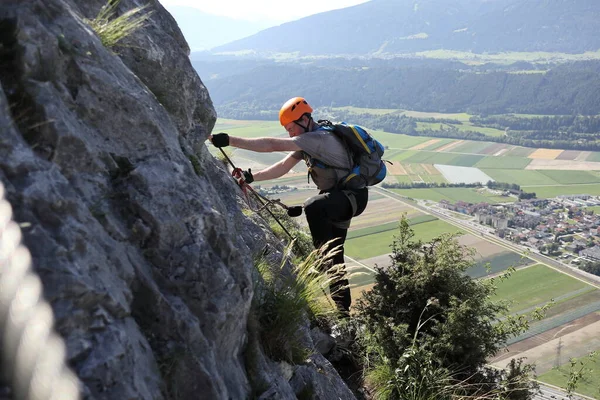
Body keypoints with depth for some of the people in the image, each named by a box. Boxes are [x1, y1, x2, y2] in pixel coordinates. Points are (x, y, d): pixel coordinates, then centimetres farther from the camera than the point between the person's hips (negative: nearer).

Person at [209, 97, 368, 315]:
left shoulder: (320, 138, -24)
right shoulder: (307, 140, 7)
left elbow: (272, 145, -33)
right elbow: (283, 167, 2)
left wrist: (230, 140, -35)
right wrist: (252, 177, -13)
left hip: (352, 196, -10)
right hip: (338, 198, 10)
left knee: (313, 207, -38)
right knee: (333, 256, 11)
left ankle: (323, 257, -24)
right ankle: (342, 308, 19)